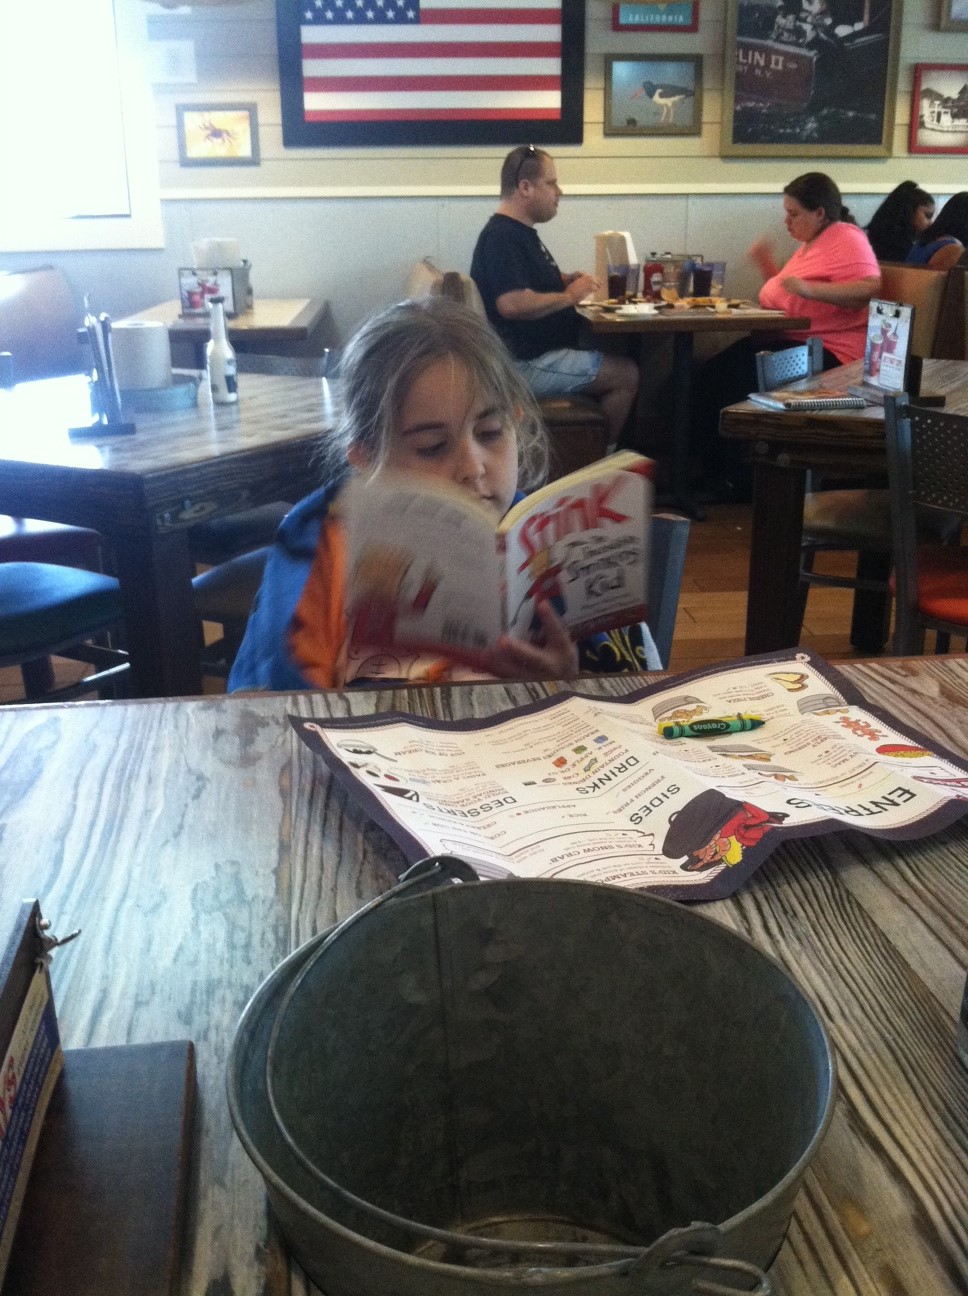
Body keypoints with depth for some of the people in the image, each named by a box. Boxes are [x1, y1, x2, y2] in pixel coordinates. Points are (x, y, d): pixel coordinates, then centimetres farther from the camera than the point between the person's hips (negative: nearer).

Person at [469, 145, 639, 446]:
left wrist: (566, 280, 11)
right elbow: (511, 303, -31)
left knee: (620, 365, 11)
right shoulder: (502, 237, -18)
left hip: (539, 351, 11)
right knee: (625, 374, -12)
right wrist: (568, 296, -17)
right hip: (524, 362, -11)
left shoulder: (519, 232, 17)